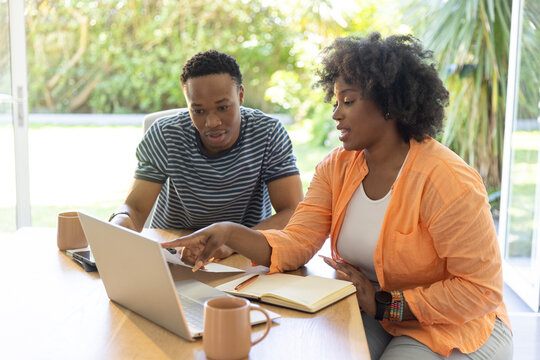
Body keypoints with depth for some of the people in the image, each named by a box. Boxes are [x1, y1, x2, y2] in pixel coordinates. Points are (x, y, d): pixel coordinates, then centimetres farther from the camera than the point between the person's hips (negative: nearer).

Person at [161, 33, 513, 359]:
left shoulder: (446, 181, -23)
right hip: (373, 317, 5)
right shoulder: (336, 168, -3)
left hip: (454, 329, -4)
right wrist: (229, 232, -26)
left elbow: (481, 289, -20)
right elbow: (292, 246, -9)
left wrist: (384, 305, -20)